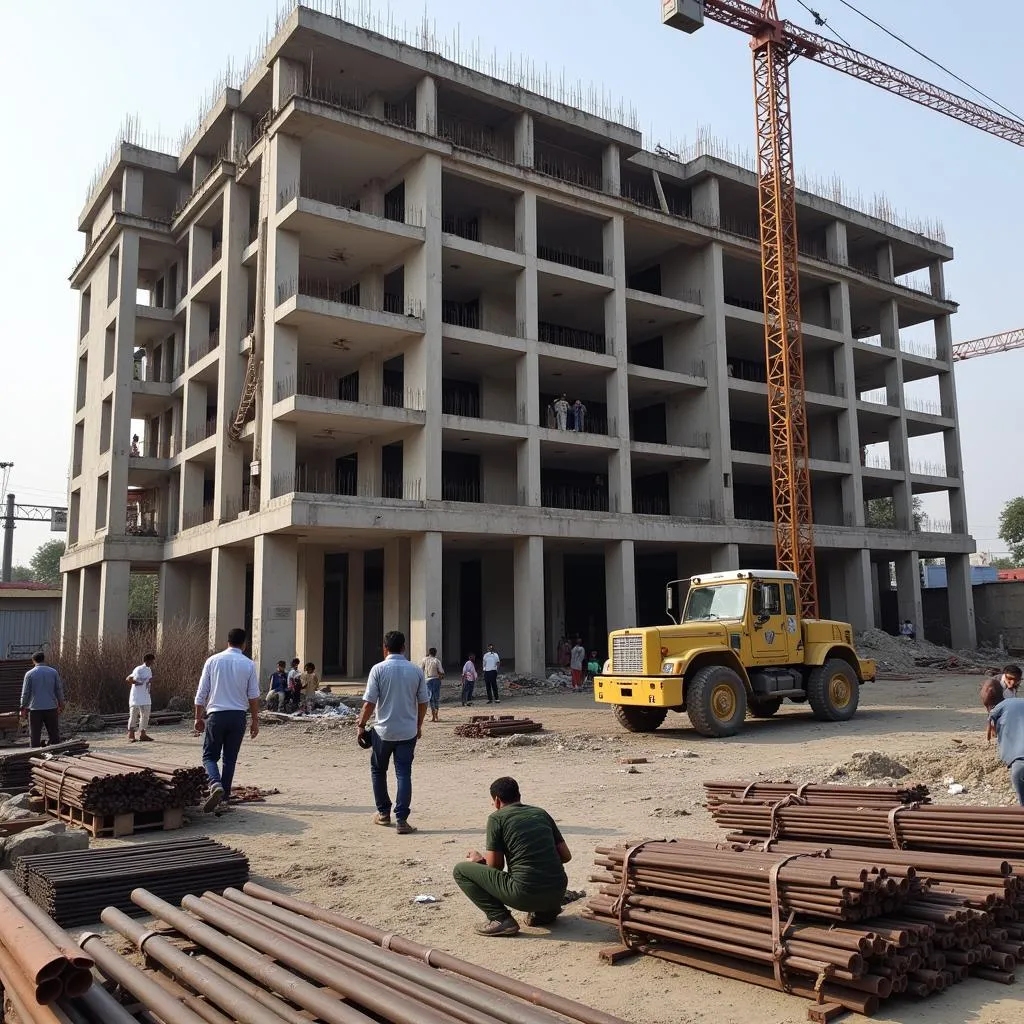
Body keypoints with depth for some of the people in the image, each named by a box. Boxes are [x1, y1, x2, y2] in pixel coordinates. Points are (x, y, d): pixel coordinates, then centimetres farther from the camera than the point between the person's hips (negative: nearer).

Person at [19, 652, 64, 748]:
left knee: (35, 736, 4)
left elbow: (25, 693, -2)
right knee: (54, 735, 8)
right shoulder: (53, 672, 3)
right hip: (51, 708, 2)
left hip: (35, 709, -1)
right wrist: (61, 704, 15)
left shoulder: (29, 674, -2)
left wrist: (23, 708, 7)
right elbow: (59, 690, 6)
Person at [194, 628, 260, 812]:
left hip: (216, 714, -1)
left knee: (210, 756, 5)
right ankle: (225, 795, 14)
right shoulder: (248, 665, 1)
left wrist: (199, 717, 12)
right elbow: (254, 696, 3)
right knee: (230, 758, 12)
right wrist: (255, 721, 12)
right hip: (238, 715, 1)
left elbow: (201, 693, 3)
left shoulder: (213, 660, 1)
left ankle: (216, 784, -20)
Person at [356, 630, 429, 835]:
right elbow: (423, 702, 3)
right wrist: (419, 725, 17)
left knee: (378, 770, 19)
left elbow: (369, 702, -10)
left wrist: (361, 725, 3)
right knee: (404, 774, 4)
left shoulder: (378, 669, -10)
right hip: (408, 731, 2)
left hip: (384, 730, -1)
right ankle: (401, 820, 0)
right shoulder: (416, 670, -2)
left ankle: (383, 813, 28)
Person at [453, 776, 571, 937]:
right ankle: (546, 910, 19)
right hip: (558, 893, 6)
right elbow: (566, 856, 15)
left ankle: (500, 919, -4)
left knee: (461, 870, 6)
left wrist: (478, 860, 23)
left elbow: (495, 866, 2)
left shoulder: (496, 818, 1)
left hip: (525, 895, -6)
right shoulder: (541, 813, 14)